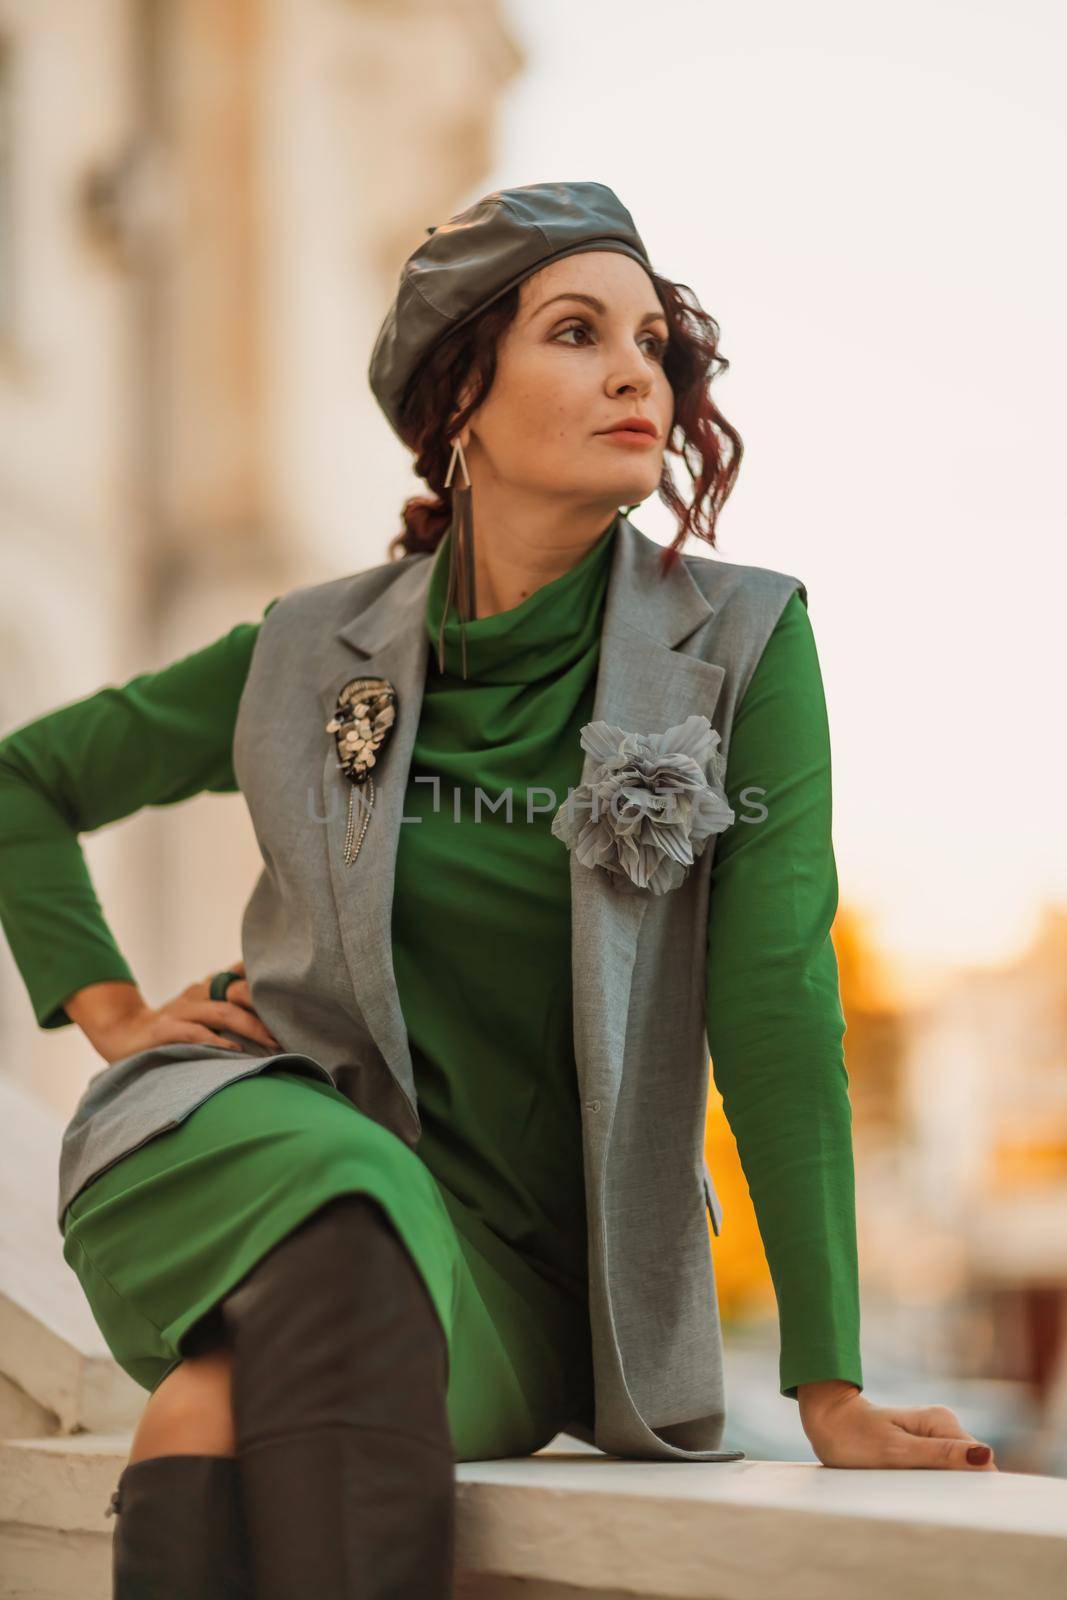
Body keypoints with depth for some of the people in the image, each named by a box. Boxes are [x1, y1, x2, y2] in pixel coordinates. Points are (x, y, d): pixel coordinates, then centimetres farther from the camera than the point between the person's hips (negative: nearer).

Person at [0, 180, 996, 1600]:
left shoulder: (742, 646, -3)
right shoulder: (316, 657, 2)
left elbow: (775, 999, -10)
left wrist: (833, 1394, -13)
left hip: (521, 1265, -2)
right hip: (260, 1143, 2)